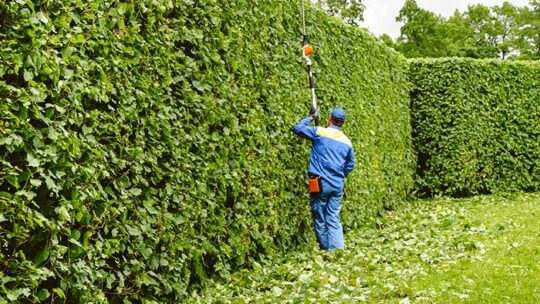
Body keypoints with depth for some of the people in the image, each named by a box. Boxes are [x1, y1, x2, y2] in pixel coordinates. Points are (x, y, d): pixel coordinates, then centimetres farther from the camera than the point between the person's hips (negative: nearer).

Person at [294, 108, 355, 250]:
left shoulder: (319, 132, -4)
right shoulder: (347, 142, 10)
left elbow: (298, 128, 5)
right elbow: (350, 165, 17)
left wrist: (311, 117, 18)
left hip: (320, 183, -4)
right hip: (338, 185, 4)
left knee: (320, 220, 5)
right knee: (333, 219, 6)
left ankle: (326, 251, 7)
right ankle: (339, 250, -6)